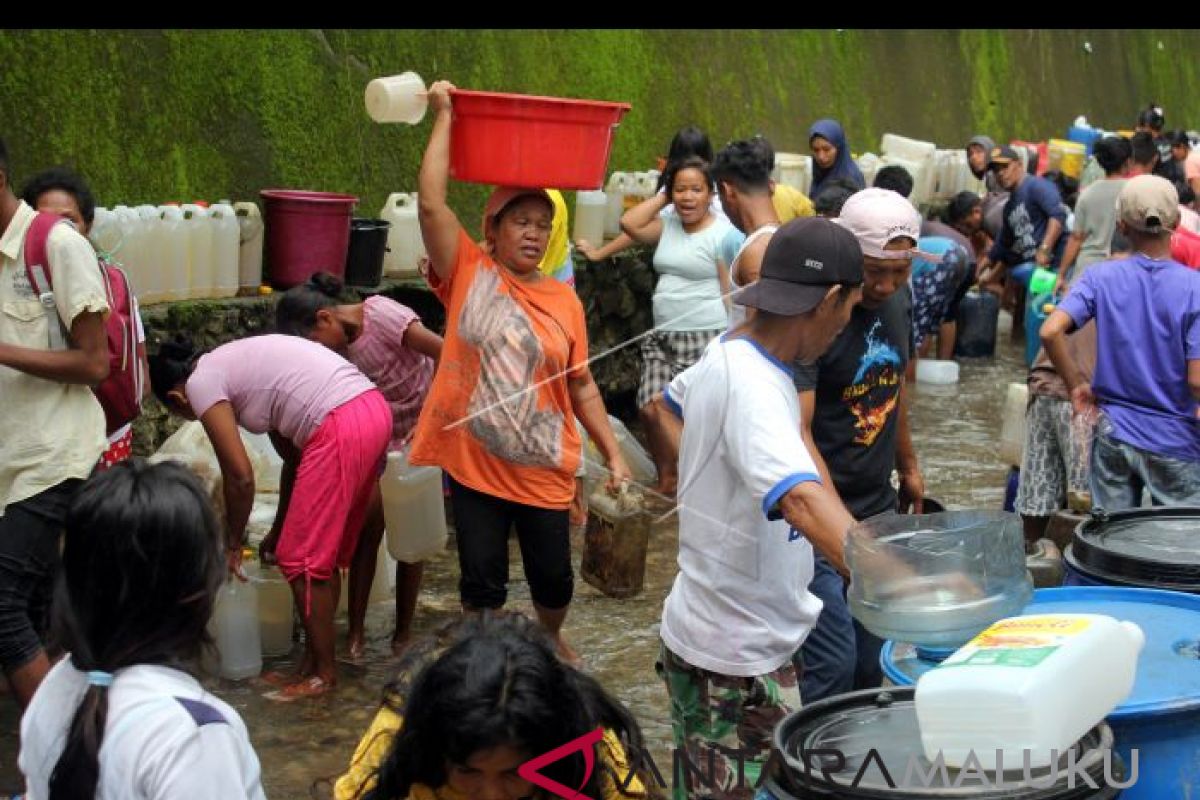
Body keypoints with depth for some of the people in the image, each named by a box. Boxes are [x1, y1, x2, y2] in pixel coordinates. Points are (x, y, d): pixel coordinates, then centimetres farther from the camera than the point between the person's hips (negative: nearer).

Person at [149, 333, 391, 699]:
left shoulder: (201, 384, 1)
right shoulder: (235, 363, 26)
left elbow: (240, 476, -3)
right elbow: (293, 451, 28)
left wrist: (233, 542, 12)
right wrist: (279, 529, 34)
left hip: (340, 428, -9)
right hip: (375, 410, 9)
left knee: (302, 557, 4)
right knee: (326, 551, 18)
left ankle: (324, 673, 13)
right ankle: (312, 663, 27)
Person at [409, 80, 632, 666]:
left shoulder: (564, 300, 2)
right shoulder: (469, 272, -4)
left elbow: (582, 386, 7)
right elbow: (431, 204, -17)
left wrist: (614, 456, 3)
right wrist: (444, 117, -12)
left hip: (544, 472, 2)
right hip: (474, 464, -2)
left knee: (554, 579, 13)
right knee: (482, 579, 6)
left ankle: (552, 640, 44)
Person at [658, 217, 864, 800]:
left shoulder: (727, 355, 4)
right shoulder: (753, 385, -27)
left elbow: (668, 400, 27)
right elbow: (801, 499, -44)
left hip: (718, 637, 10)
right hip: (735, 660, -10)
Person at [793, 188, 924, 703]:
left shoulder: (898, 299, 4)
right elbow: (796, 433, -27)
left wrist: (907, 463, 26)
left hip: (879, 505, 7)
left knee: (873, 661, 12)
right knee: (834, 663, -8)